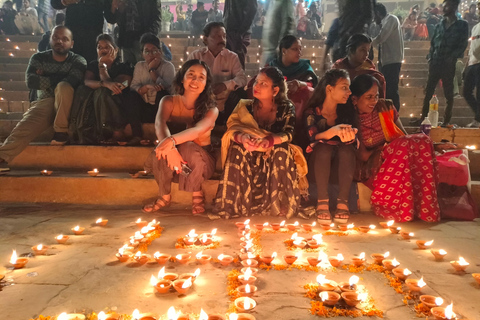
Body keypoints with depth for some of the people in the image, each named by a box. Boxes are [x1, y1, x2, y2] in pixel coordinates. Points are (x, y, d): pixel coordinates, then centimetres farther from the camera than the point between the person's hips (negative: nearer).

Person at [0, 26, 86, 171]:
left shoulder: (78, 61, 0)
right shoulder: (38, 58, 8)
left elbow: (72, 81, -22)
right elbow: (31, 82, -10)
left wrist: (45, 79, -11)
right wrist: (57, 80, -10)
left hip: (66, 105, -2)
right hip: (44, 103, 2)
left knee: (64, 87, -35)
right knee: (24, 127, -28)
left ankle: (61, 131, -23)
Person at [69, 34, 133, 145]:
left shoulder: (124, 66, 2)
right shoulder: (93, 65, 15)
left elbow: (115, 88, -14)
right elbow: (87, 82, -8)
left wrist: (102, 66, -5)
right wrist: (105, 84, -29)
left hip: (118, 105, -3)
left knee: (102, 93, -32)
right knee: (82, 91, -25)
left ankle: (117, 133, -29)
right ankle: (86, 138, -31)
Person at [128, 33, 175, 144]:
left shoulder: (168, 66, 0)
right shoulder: (140, 66, 9)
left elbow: (166, 87, -18)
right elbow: (133, 86, -5)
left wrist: (152, 70, -15)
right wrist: (145, 88, -25)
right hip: (144, 109, 3)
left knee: (162, 93, -32)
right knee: (132, 95, -24)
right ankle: (136, 134, -26)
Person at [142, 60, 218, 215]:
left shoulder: (211, 109, -11)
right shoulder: (169, 101, -6)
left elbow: (198, 130, -32)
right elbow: (160, 124, -27)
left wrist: (173, 140, -53)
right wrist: (170, 149, -49)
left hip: (201, 160, -1)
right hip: (175, 158, 2)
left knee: (187, 147, -34)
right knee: (161, 151, -31)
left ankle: (197, 194, -8)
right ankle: (165, 196, -8)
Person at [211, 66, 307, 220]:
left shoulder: (286, 108, -6)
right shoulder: (246, 106, -2)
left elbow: (288, 134, -20)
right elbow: (232, 128, -13)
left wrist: (268, 141, -41)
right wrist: (242, 137, -38)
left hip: (276, 156, -1)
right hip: (249, 155, 2)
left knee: (282, 149, -33)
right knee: (238, 147, -28)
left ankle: (280, 205, -21)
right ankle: (231, 204, -24)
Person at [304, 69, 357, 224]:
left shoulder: (347, 111, 2)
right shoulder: (312, 112, -5)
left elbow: (354, 140, -11)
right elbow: (312, 137, -21)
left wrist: (349, 136, -38)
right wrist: (332, 132, -42)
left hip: (341, 165, 2)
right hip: (317, 163, -2)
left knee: (347, 149, -28)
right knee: (324, 148, -32)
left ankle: (343, 201, -29)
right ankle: (322, 201, -32)